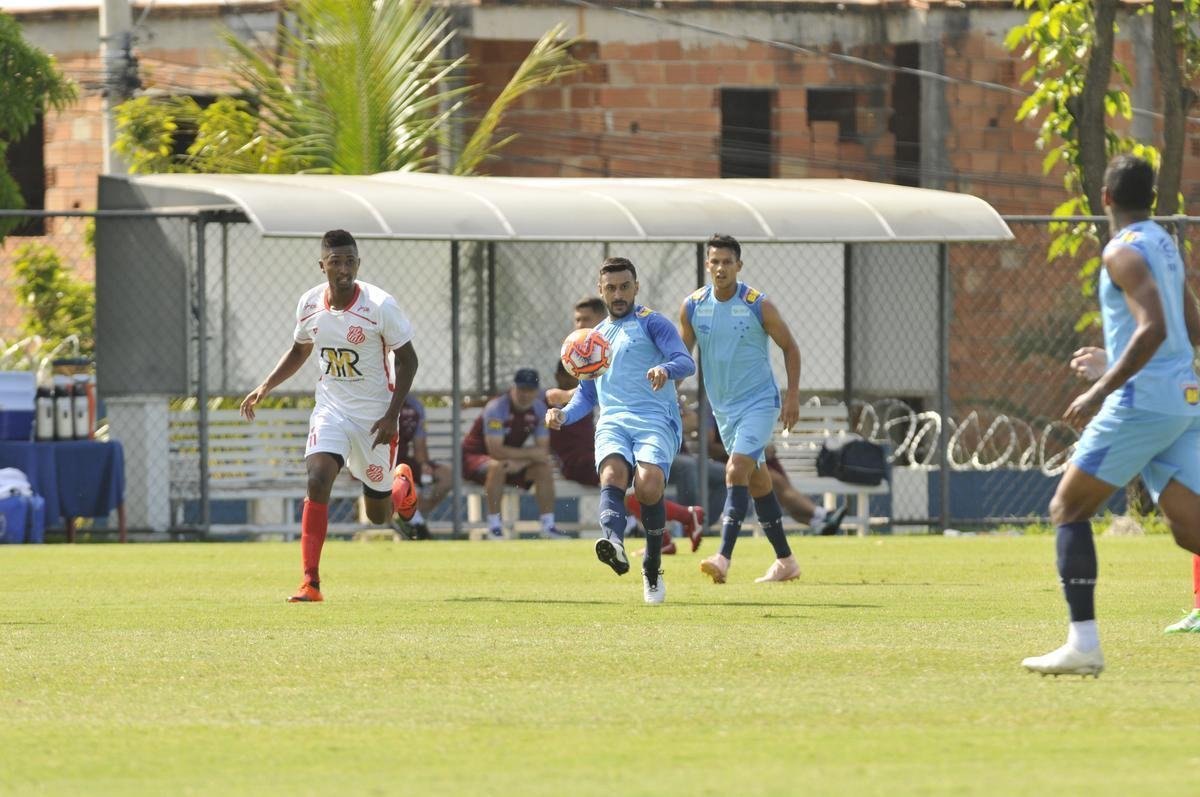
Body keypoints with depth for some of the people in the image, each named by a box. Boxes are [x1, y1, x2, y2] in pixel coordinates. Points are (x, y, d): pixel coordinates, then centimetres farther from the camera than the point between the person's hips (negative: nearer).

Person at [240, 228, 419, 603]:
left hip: (374, 416, -2)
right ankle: (310, 582, -20)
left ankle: (402, 483, 47)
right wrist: (265, 387, 3)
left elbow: (407, 359, -9)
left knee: (378, 513, 8)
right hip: (331, 409, 2)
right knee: (317, 481, -23)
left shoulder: (380, 305, -18)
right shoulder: (310, 304, -4)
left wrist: (392, 415, -16)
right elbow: (299, 350, 15)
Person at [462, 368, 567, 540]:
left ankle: (548, 526, -9)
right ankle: (494, 528, -32)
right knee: (498, 466, -38)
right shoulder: (496, 408, -24)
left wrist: (521, 462, -25)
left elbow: (543, 449, -6)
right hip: (475, 457, -6)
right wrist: (530, 453, -27)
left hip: (511, 457, 6)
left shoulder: (539, 408, -5)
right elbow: (495, 451, -32)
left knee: (544, 468, -14)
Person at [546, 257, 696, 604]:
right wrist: (564, 414, 13)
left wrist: (666, 369, -29)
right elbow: (586, 394, 34)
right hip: (613, 423, 4)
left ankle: (652, 570, -9)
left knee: (648, 485, -28)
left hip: (655, 420, -4)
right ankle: (614, 541, -57)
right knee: (613, 473, -30)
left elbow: (686, 362, -6)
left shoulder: (651, 323, 9)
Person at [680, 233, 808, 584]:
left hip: (759, 403, -5)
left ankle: (723, 558, -29)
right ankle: (785, 561, 23)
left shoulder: (758, 305, -12)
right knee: (757, 482, 13)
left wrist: (793, 395, -6)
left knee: (736, 472, -21)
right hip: (723, 407, 5)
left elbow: (789, 347, -1)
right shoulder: (692, 306, -1)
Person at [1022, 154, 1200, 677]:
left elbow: (1153, 328, -23)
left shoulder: (1124, 251, -10)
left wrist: (1101, 391, -21)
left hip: (1143, 400, -8)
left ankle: (1083, 642, -6)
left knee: (1068, 509, 2)